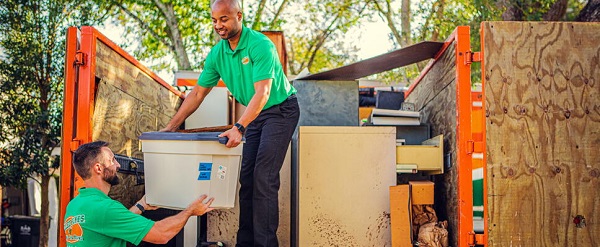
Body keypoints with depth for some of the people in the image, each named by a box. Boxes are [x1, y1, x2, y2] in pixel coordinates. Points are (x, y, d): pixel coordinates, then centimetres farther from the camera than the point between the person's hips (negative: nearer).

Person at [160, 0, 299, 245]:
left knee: (264, 178, -14)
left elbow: (262, 93, -29)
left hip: (281, 110, -7)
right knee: (247, 177, 3)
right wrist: (171, 127, 1)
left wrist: (239, 128, -40)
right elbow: (197, 93, 6)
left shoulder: (260, 45, -22)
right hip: (254, 115, 7)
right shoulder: (217, 54, 0)